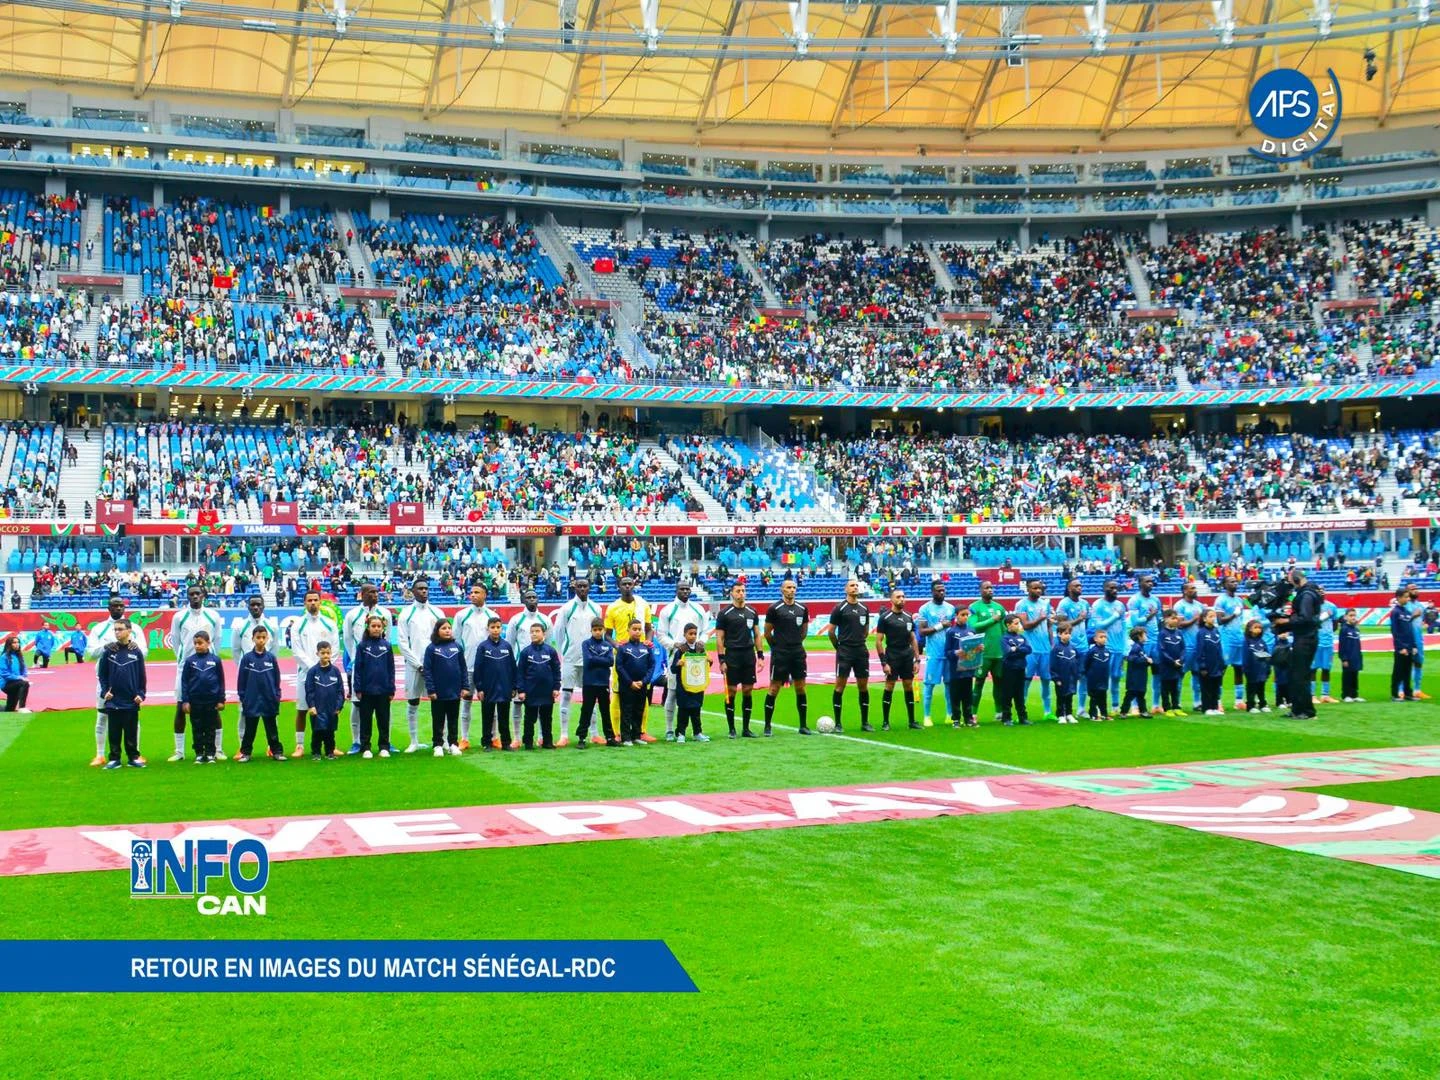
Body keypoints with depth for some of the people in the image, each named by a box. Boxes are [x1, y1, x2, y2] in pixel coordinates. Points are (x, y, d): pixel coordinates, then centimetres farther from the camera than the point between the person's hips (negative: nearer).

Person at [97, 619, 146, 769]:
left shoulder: (136, 651, -1)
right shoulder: (108, 650, 1)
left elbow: (142, 675, 3)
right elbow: (102, 674, 5)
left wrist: (141, 694, -4)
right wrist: (105, 691, -5)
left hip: (131, 701, -1)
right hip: (113, 700, 1)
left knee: (131, 731, 7)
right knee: (114, 731, 6)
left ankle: (133, 757, 16)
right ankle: (114, 758, 14)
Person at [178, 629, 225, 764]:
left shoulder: (215, 659, -2)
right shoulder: (190, 660, -1)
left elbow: (221, 681, 2)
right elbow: (184, 681, 1)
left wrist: (221, 700, 0)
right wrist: (185, 701, -3)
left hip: (211, 701, -1)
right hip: (195, 701, 1)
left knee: (210, 729, 7)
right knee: (197, 729, 8)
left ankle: (210, 754, 14)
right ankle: (199, 754, 16)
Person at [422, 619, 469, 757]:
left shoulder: (457, 646, 2)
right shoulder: (431, 648, -6)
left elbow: (463, 668, 5)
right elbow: (427, 670, -7)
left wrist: (465, 687, 1)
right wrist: (430, 690, -12)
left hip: (455, 692, 2)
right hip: (438, 693, -2)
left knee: (453, 720, 11)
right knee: (438, 721, 7)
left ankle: (453, 743, 20)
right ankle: (438, 745, 15)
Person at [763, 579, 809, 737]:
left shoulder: (802, 609, 7)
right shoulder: (774, 609, -6)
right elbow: (767, 632, 0)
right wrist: (777, 646, 8)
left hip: (798, 653, 4)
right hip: (780, 654, -4)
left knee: (800, 688, 6)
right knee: (774, 689, -3)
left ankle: (803, 726, 13)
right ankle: (767, 726, 4)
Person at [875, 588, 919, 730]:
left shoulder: (908, 617, 10)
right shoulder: (885, 617, -5)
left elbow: (914, 639, 14)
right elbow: (878, 641, -6)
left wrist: (917, 659, 7)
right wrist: (883, 662, -11)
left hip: (907, 656, 5)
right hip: (892, 656, -5)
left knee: (909, 687, 6)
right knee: (889, 687, -3)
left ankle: (912, 721, 13)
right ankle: (885, 722, 4)